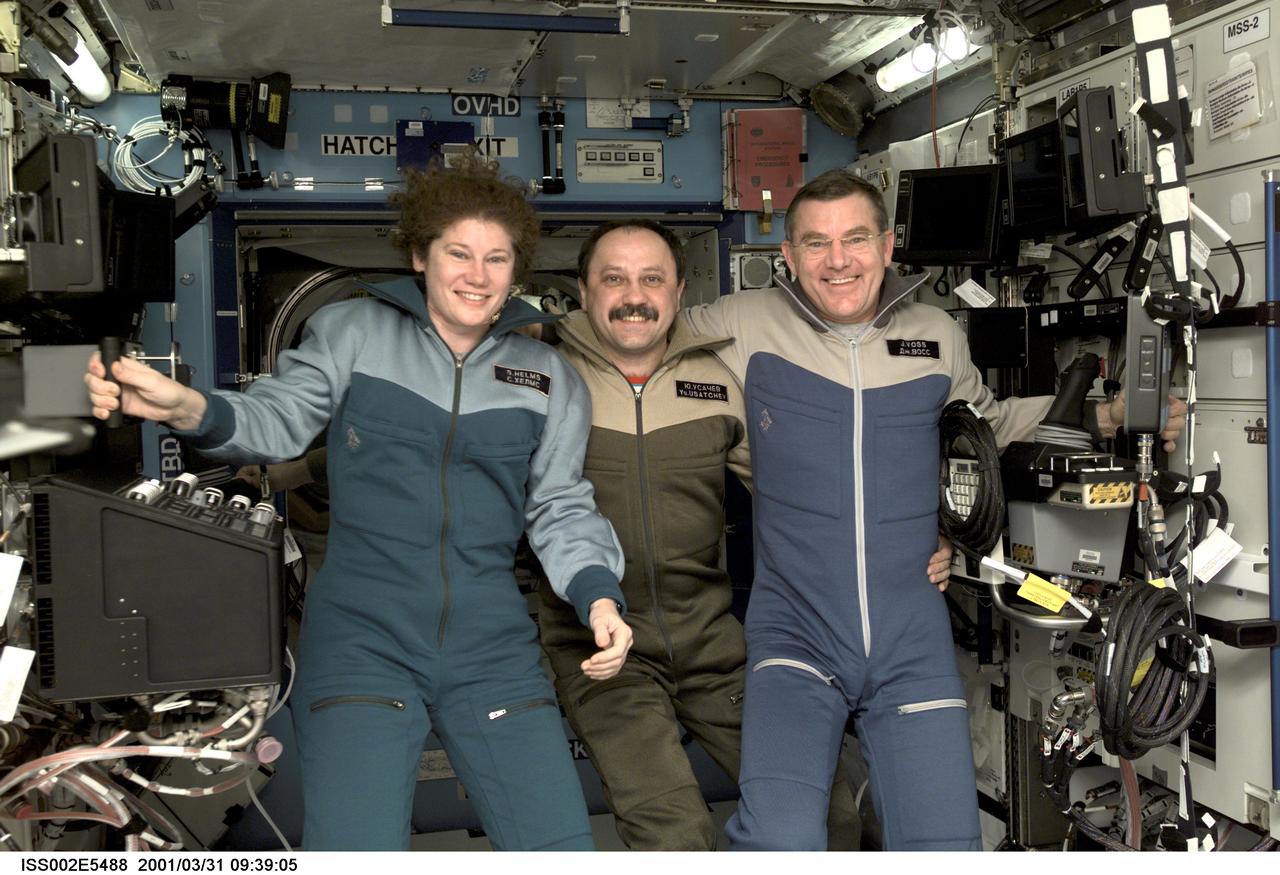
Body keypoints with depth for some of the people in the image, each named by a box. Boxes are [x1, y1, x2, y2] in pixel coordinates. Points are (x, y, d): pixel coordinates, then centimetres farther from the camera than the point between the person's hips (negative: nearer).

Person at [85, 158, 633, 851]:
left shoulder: (548, 378, 13)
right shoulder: (354, 332, 7)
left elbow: (561, 509, 14)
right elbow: (278, 421, -1)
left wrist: (597, 594, -3)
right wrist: (187, 408, -22)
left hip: (492, 645, 3)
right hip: (362, 638, -2)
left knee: (563, 852, -4)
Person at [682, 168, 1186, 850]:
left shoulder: (938, 336, 10)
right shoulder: (745, 325, 2)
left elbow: (988, 421, 29)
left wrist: (1103, 415, 18)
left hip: (913, 648, 3)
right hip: (795, 638, -3)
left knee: (946, 848, 0)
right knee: (779, 842, -25)